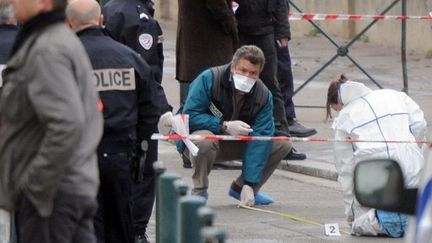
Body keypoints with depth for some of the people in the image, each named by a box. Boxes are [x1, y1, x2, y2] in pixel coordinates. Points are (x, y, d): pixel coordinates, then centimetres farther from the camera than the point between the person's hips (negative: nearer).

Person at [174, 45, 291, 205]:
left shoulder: (264, 96, -14)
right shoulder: (208, 79, -24)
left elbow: (259, 138, -20)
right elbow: (190, 115, -26)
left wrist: (249, 184, -27)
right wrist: (224, 126, -34)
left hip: (236, 144, 4)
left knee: (283, 144, -9)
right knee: (204, 140, -41)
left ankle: (241, 187, 7)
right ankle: (199, 192, -16)